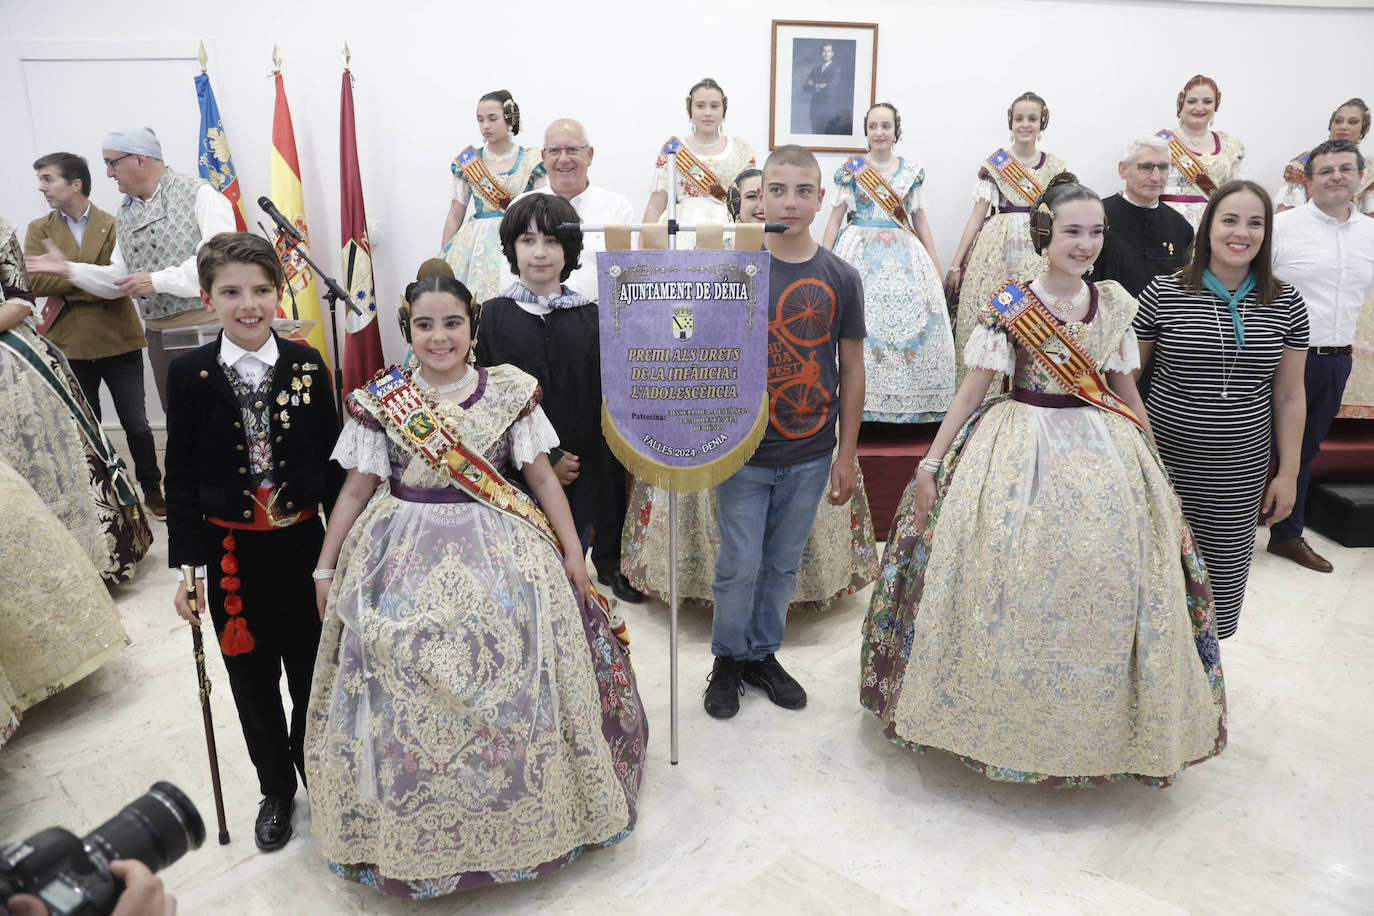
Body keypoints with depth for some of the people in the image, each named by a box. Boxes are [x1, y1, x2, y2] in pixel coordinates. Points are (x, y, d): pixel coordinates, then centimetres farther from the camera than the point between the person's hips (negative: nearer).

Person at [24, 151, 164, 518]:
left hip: (119, 343, -2)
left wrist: (68, 288, -15)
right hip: (70, 347, 2)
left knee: (137, 424, 5)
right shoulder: (38, 230, 5)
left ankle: (152, 489, 21)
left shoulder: (114, 225, -2)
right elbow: (37, 282, -9)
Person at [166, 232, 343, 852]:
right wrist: (189, 565, -4)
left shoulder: (307, 365, -5)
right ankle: (275, 790, 36)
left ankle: (317, 773, 39)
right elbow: (180, 476, -2)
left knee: (313, 672, 14)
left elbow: (334, 462, -1)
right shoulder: (189, 373, -6)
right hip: (231, 550, 0)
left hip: (302, 542, 0)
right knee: (253, 679, 15)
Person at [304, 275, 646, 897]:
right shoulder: (379, 401, 0)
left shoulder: (510, 391, -1)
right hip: (406, 560, 1)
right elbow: (357, 489, 6)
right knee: (406, 696, 4)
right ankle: (411, 831, 27)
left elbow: (541, 476, 3)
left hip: (501, 555, 0)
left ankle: (523, 819, 26)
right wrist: (326, 568, 7)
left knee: (511, 687, 3)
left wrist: (573, 552, 1)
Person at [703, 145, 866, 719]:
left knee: (783, 563, 15)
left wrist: (847, 452, 4)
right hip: (743, 450, -2)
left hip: (810, 455, 2)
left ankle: (763, 654, 35)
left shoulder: (841, 278, 0)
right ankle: (727, 660, 28)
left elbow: (852, 369, 4)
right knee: (739, 565, 6)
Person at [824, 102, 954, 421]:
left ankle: (906, 404, 3)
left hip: (903, 256, 2)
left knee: (909, 320, -6)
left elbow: (920, 219, 13)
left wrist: (935, 264, 9)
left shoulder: (912, 171, 11)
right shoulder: (851, 170, 5)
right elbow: (836, 218, 5)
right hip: (860, 254, -2)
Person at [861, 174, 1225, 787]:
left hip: (1105, 453, 4)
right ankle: (1010, 707, 19)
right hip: (1023, 452, -3)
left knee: (1107, 588, 5)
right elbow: (972, 389, -4)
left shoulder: (1113, 302, 5)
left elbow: (1125, 388, 14)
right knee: (1012, 585, -3)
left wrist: (1150, 457, 16)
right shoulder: (1008, 306, -5)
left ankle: (1105, 720, 26)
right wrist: (929, 464, -8)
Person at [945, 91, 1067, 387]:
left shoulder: (1056, 167, 10)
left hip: (1040, 255, 2)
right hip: (996, 251, -1)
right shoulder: (993, 164, 4)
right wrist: (955, 265, -2)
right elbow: (977, 217, 3)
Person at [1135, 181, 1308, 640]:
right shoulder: (1164, 293, -6)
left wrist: (1288, 474, 6)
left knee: (1225, 568, 9)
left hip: (1241, 468, 2)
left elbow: (1289, 397, 7)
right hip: (1167, 458, -2)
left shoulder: (1286, 305, 3)